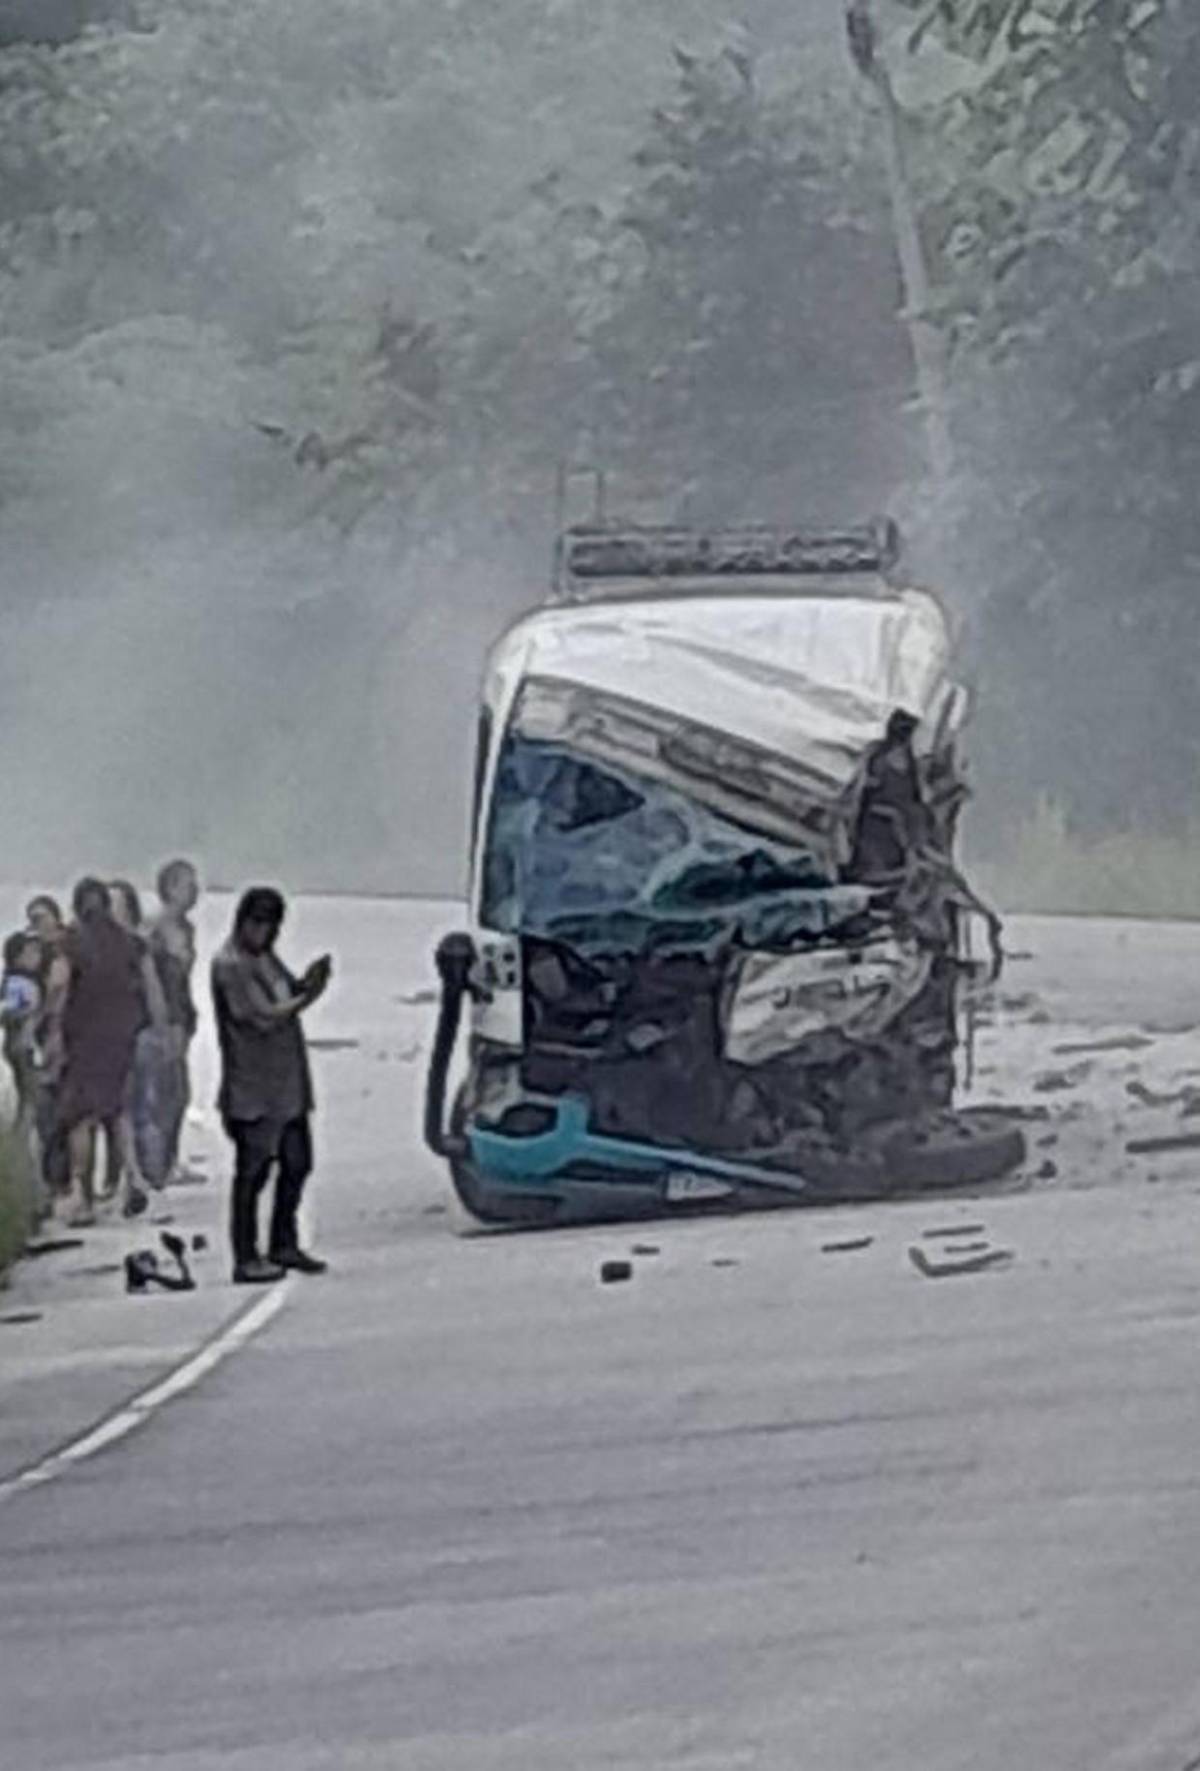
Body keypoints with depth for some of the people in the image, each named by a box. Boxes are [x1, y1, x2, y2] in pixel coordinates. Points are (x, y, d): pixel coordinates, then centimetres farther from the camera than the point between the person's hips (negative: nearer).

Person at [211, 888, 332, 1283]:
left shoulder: (265, 958, 14)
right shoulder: (230, 965, -15)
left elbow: (288, 994, 14)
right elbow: (264, 1017, -20)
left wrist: (307, 983, -6)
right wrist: (307, 997, -13)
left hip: (288, 1084, 9)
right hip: (253, 1090, -9)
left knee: (296, 1163, 15)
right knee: (252, 1173, -3)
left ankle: (284, 1245, 27)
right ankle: (246, 1260, 2)